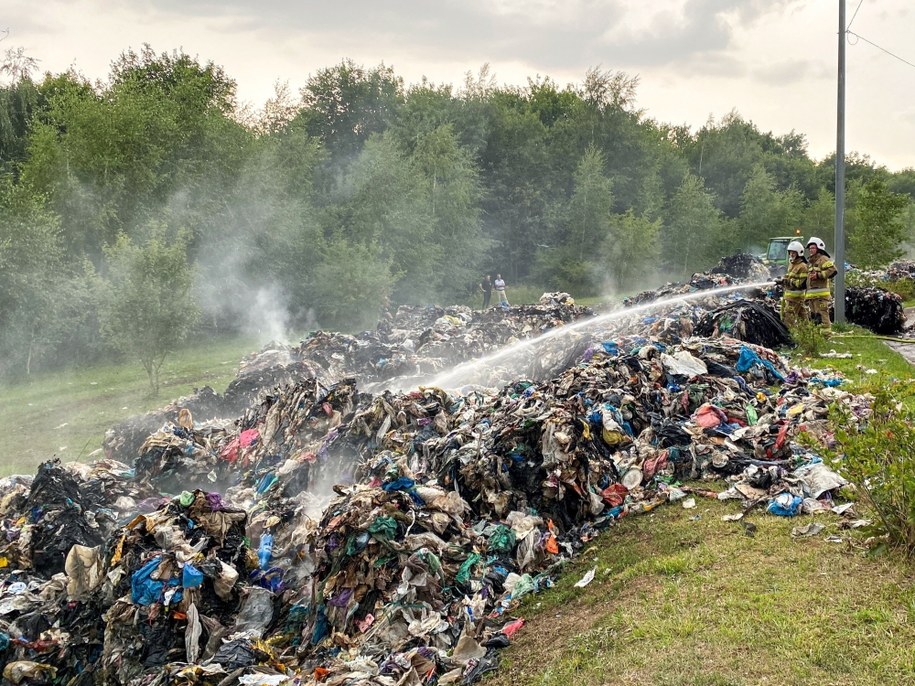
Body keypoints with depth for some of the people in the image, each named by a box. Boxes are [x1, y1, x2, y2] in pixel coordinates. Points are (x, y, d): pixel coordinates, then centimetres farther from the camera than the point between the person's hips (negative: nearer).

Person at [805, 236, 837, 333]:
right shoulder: (810, 262, 26)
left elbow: (832, 270, -17)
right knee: (813, 316, 12)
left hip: (820, 293, -9)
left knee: (822, 314, -13)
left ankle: (826, 332, -14)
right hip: (811, 294, 9)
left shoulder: (823, 259, -2)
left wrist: (818, 275, -18)